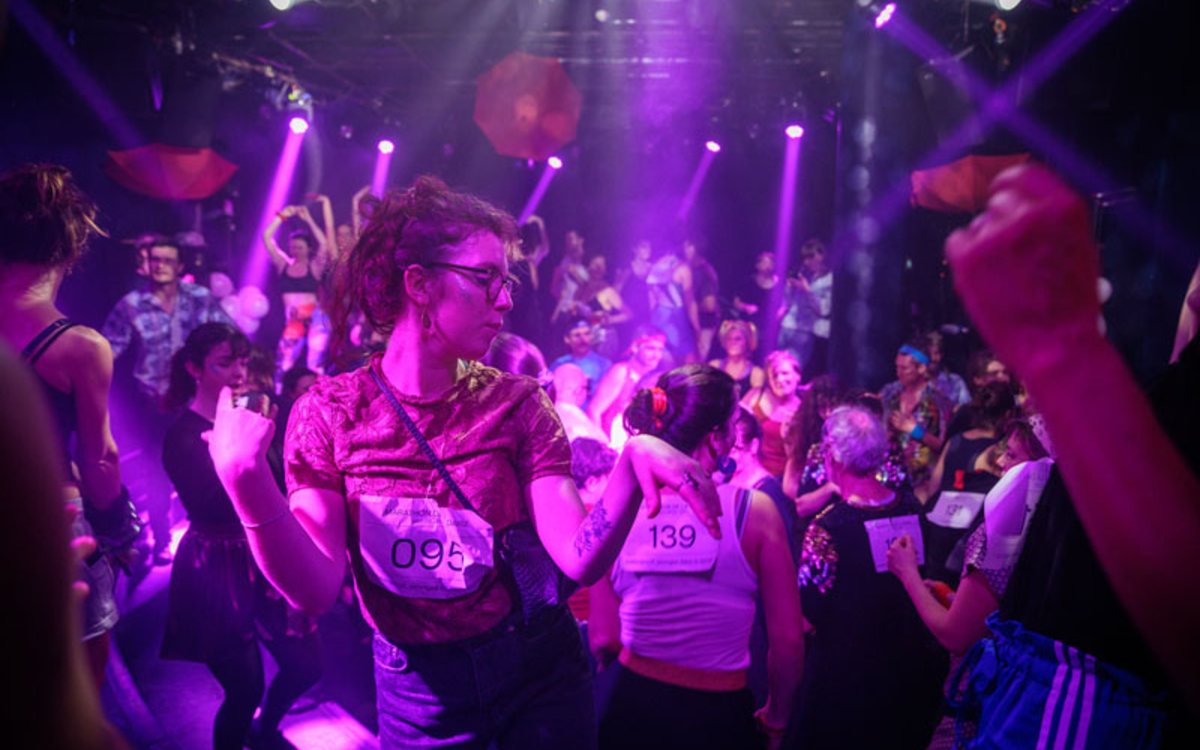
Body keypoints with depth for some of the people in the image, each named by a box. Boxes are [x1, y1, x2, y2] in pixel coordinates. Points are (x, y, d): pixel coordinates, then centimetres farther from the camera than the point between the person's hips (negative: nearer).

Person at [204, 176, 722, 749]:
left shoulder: (516, 403, -8)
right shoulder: (328, 414, -9)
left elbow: (580, 560, -17)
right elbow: (315, 590, -17)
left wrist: (632, 463, -34)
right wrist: (247, 482, -32)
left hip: (539, 667, 1)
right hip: (417, 689, 0)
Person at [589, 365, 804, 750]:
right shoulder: (754, 510, -13)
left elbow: (603, 639, -4)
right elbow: (788, 641, -11)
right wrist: (776, 718, 6)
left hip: (630, 704, 2)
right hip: (719, 712, -2)